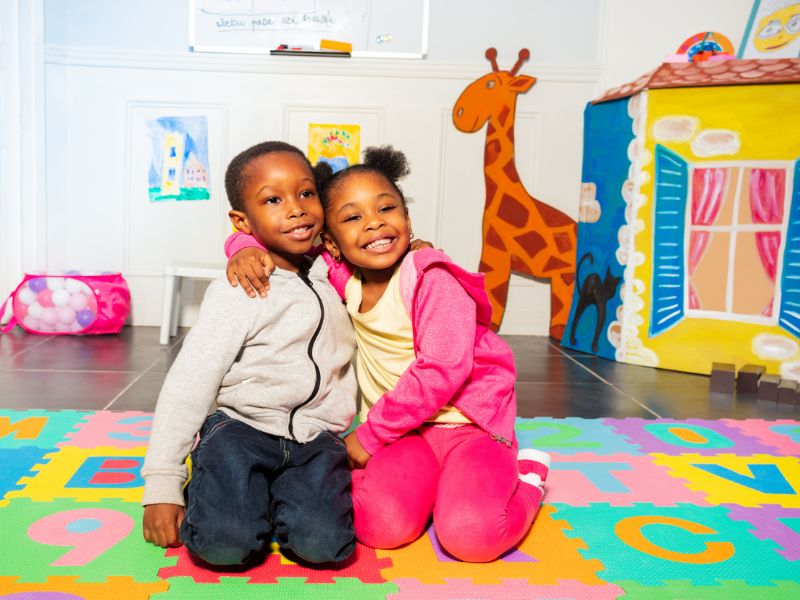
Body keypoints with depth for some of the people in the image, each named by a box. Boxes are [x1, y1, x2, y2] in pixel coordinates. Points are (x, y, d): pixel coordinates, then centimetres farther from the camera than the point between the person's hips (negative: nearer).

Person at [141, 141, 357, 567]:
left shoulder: (330, 274, 8)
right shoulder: (238, 293, -9)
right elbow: (187, 387, -9)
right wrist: (161, 486, -12)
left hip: (315, 437, 4)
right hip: (242, 428, -3)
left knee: (321, 541, -22)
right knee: (224, 543, -26)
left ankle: (276, 496, 8)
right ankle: (209, 491, 6)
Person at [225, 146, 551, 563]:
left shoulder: (432, 279, -15)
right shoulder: (342, 277, 1)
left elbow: (442, 370, -23)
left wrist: (369, 434, -16)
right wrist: (248, 249, -17)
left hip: (469, 422, -4)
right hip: (402, 430, 4)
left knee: (471, 535, -26)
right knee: (379, 526, -23)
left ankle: (525, 475, 6)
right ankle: (431, 481, 9)